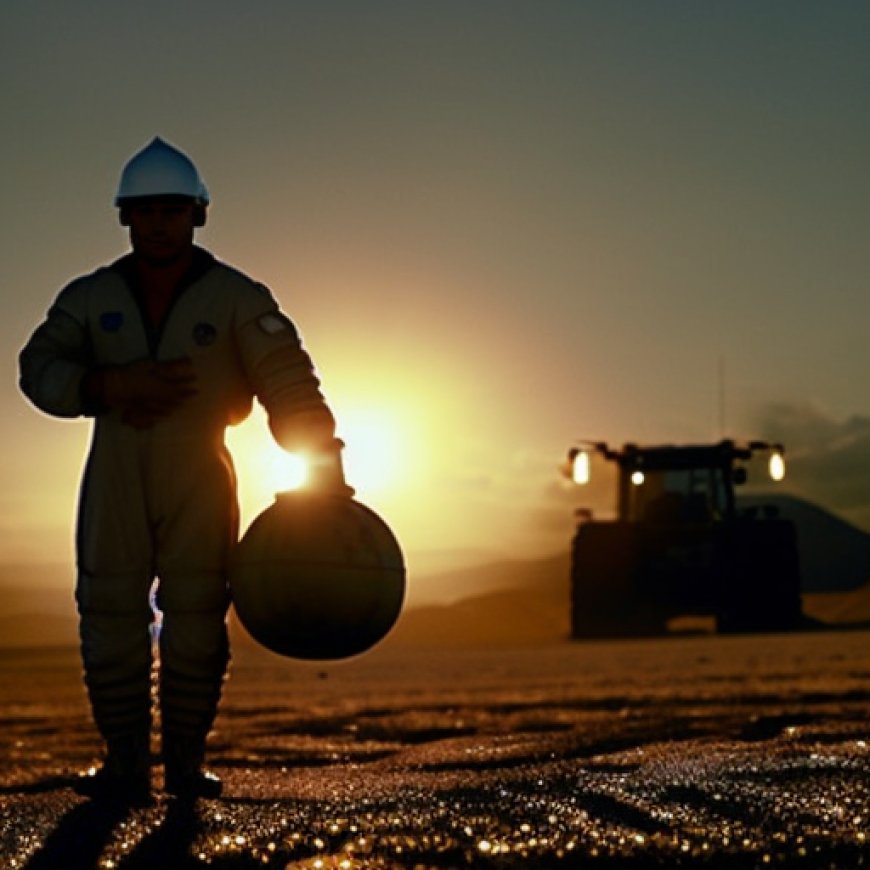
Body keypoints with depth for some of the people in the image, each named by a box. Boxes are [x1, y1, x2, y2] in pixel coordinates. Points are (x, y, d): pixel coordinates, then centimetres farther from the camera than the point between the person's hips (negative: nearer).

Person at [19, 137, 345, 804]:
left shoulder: (237, 300, -5)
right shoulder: (91, 298, 2)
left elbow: (290, 385, -10)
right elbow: (40, 369, -9)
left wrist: (325, 469, -19)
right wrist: (115, 385, -26)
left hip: (199, 477, -2)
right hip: (116, 473, 2)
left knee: (197, 614, -2)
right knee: (109, 613, -1)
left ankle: (187, 761, 8)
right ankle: (125, 762, 7)